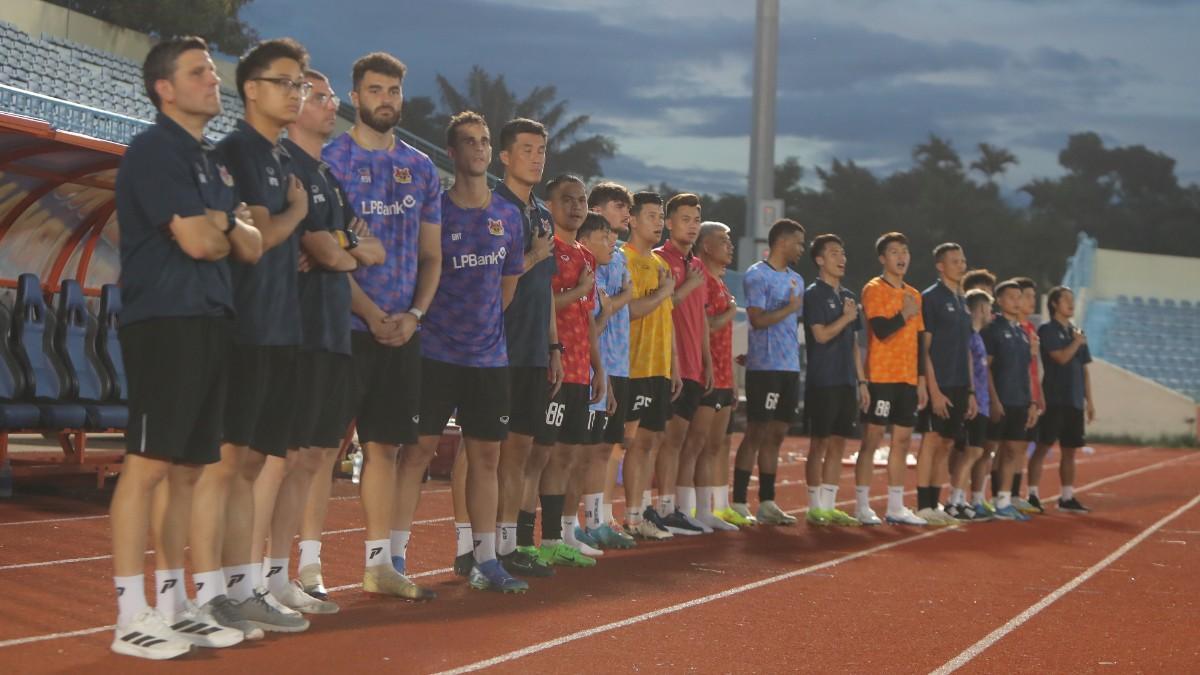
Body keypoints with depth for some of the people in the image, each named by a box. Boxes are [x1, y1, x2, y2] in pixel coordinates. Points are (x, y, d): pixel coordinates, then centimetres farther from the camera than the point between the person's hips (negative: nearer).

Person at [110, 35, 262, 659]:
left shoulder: (213, 162, 20)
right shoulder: (154, 150, -7)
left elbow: (252, 247, 14)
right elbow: (196, 241, -17)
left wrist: (222, 224, -6)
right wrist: (227, 230, 4)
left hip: (210, 322, 9)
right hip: (164, 322, -9)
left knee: (188, 468, 10)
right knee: (147, 463, -10)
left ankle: (173, 603, 17)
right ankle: (131, 616, -8)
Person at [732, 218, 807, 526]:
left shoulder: (796, 279, 18)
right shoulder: (757, 275, -7)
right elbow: (758, 319, -17)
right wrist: (791, 308, -8)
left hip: (790, 367, 8)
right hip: (765, 367, -8)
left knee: (776, 434, 10)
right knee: (756, 433, -6)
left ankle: (767, 502, 15)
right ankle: (738, 503, -1)